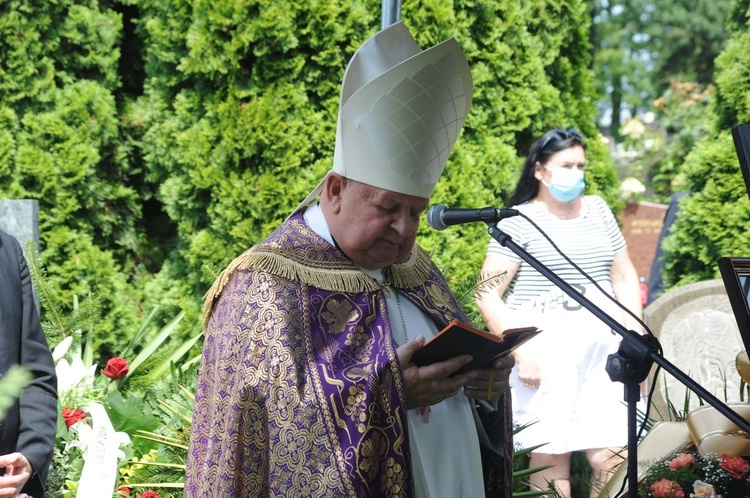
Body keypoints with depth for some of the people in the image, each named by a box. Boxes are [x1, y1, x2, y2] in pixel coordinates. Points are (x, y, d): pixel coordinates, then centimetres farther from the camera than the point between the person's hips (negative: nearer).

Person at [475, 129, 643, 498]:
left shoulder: (597, 211, 15)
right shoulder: (519, 222, -2)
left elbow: (624, 278, 20)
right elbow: (488, 295, -7)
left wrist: (635, 336, 8)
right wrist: (521, 353, -14)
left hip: (602, 352, 4)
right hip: (545, 353, -4)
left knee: (613, 457, -4)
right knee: (551, 454, -5)